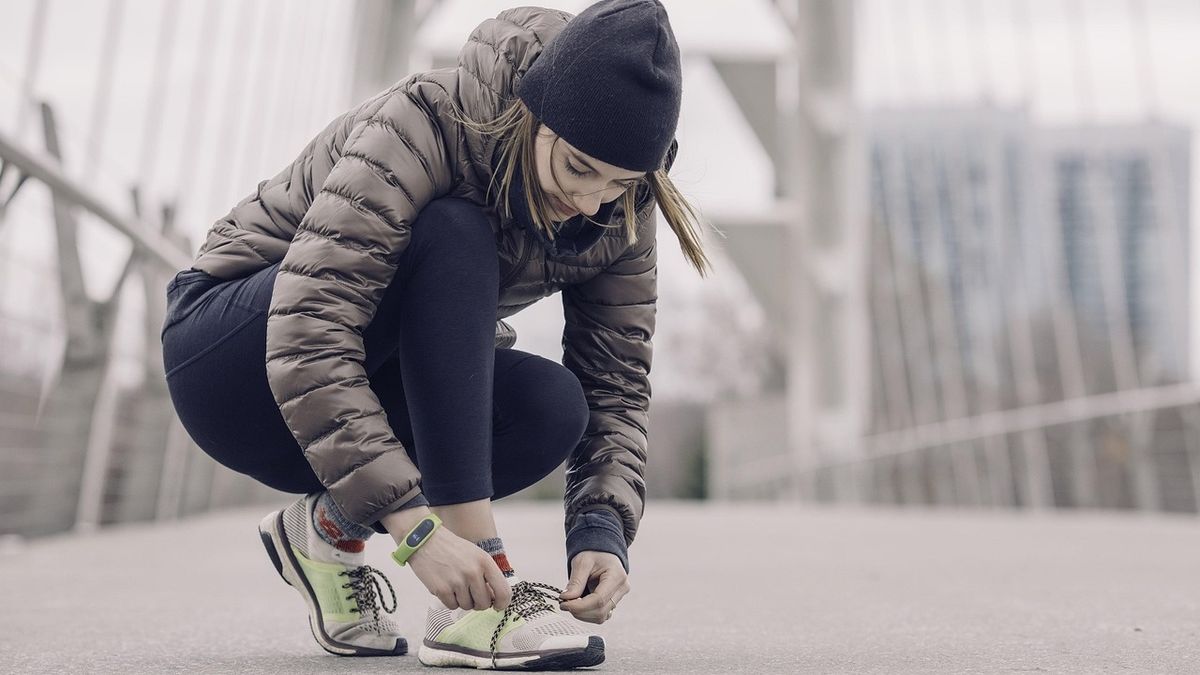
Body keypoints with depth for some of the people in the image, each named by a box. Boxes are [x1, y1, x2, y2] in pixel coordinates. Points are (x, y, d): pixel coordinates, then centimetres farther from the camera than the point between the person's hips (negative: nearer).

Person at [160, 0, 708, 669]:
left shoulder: (618, 213, -11)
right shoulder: (424, 126, -29)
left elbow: (617, 387, -10)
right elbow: (305, 337, -38)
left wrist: (604, 530, -27)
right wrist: (416, 527, -43)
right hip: (233, 358, -5)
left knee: (552, 406, -26)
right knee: (453, 236, -32)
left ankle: (328, 526, -2)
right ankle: (472, 605, -34)